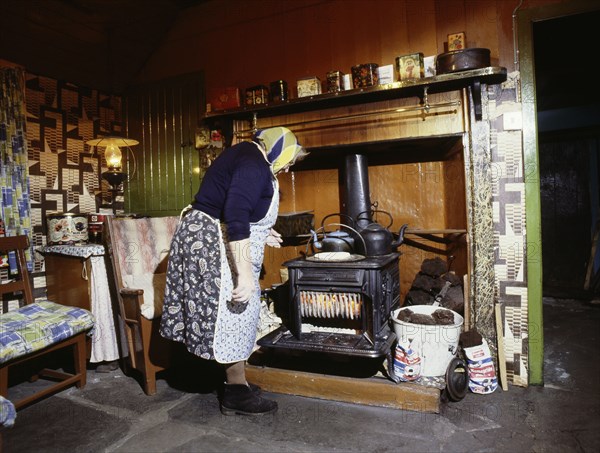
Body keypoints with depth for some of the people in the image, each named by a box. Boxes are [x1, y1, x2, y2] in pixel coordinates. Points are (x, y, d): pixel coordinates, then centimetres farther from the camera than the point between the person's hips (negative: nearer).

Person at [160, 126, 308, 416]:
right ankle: (237, 394, 12)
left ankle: (235, 382, 28)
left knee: (235, 315, 15)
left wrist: (260, 234, 23)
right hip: (214, 243, -11)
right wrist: (245, 273, -30)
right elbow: (235, 220, -30)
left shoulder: (247, 156, 14)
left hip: (206, 237, 11)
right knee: (233, 315, -2)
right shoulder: (254, 165, -19)